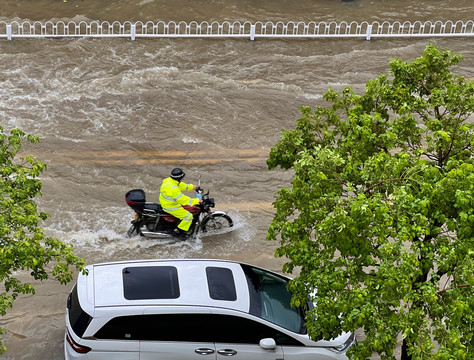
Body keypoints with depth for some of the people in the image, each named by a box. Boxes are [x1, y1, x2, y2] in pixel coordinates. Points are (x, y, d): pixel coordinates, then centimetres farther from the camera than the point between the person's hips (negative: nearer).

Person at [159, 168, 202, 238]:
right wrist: (196, 201, -21)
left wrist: (191, 187, 23)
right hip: (170, 207, -10)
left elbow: (181, 185, 14)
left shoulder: (169, 180, -5)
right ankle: (177, 231, 3)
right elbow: (183, 199, -29)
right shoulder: (173, 189, -35)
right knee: (188, 216, -6)